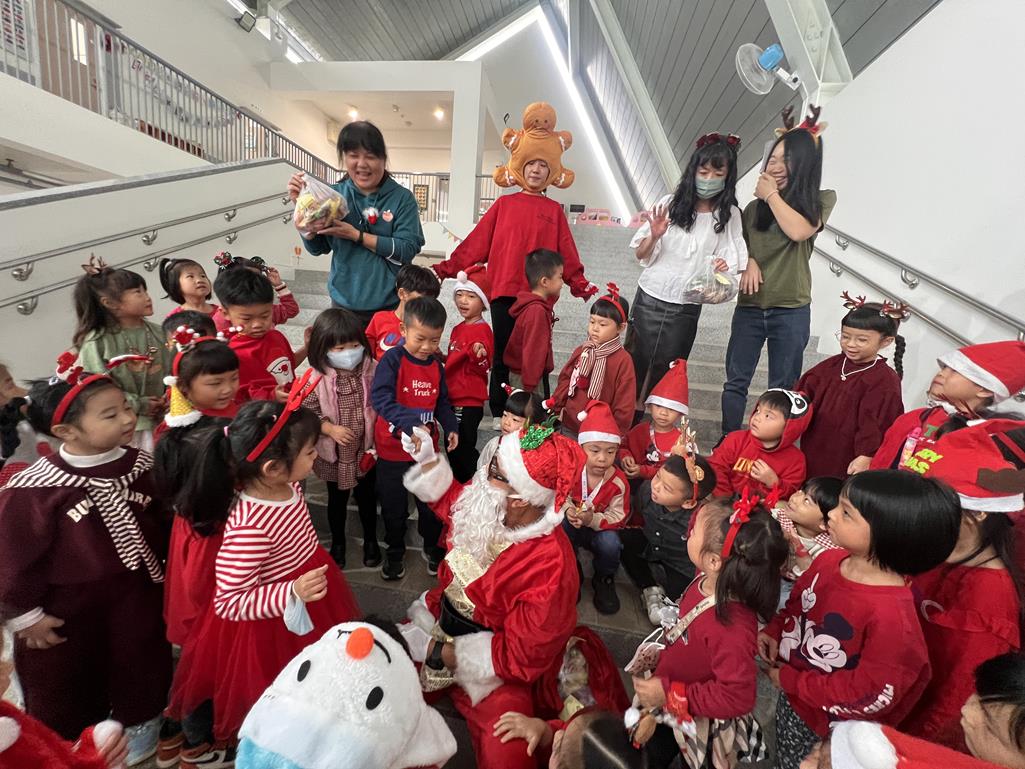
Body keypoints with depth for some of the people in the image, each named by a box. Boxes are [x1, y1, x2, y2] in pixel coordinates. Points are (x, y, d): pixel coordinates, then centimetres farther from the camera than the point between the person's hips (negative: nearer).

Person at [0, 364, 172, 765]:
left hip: (137, 595, 3)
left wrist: (169, 569, 5)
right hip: (67, 607, -2)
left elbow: (164, 523, -1)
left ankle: (141, 722, 50)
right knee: (63, 686, 22)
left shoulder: (142, 465, -12)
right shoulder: (32, 490, -25)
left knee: (141, 667, 22)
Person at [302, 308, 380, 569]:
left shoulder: (372, 370, -13)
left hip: (366, 450, 1)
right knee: (337, 499, 21)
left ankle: (370, 540, 43)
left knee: (366, 496, 19)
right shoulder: (316, 378, -17)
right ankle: (337, 542, 45)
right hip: (334, 453, -1)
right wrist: (330, 429, -23)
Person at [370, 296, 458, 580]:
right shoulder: (392, 360, -17)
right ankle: (394, 552, 39)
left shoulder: (437, 366, -1)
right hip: (393, 448, -3)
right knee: (394, 505, 15)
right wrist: (410, 423, -40)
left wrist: (451, 427, -6)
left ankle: (433, 547, 40)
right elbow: (380, 398, -29)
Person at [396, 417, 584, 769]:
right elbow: (448, 499, 10)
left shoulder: (551, 567, -31)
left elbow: (521, 658, -22)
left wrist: (435, 651, -20)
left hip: (490, 670, -5)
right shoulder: (488, 506, -14)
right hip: (435, 622, 6)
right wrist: (427, 457, -6)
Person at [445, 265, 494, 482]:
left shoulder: (482, 329, -14)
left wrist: (478, 355, -39)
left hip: (469, 401, -9)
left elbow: (485, 367, -22)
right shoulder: (458, 329, 12)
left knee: (463, 450, -1)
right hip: (453, 398, 9)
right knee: (453, 448, 19)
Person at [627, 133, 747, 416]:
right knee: (635, 362, 8)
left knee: (665, 372, 10)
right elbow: (641, 254, 0)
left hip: (687, 307, 1)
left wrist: (723, 266, -19)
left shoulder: (729, 215, 0)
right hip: (650, 298, 0)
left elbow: (730, 262, 3)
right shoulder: (672, 203, -3)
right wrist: (654, 236, -20)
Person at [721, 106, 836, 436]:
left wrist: (772, 195, -5)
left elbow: (799, 231, -16)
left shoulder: (821, 199, 3)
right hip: (750, 305, 3)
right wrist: (748, 261, -7)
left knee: (782, 389, 5)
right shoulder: (755, 206, 10)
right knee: (736, 381, 4)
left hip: (791, 310, -2)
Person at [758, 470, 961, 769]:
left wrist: (791, 681, -20)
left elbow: (871, 695, -26)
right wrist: (774, 631, -10)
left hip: (829, 727, -5)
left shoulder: (891, 614, -34)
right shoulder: (828, 560, -13)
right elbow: (796, 604, 5)